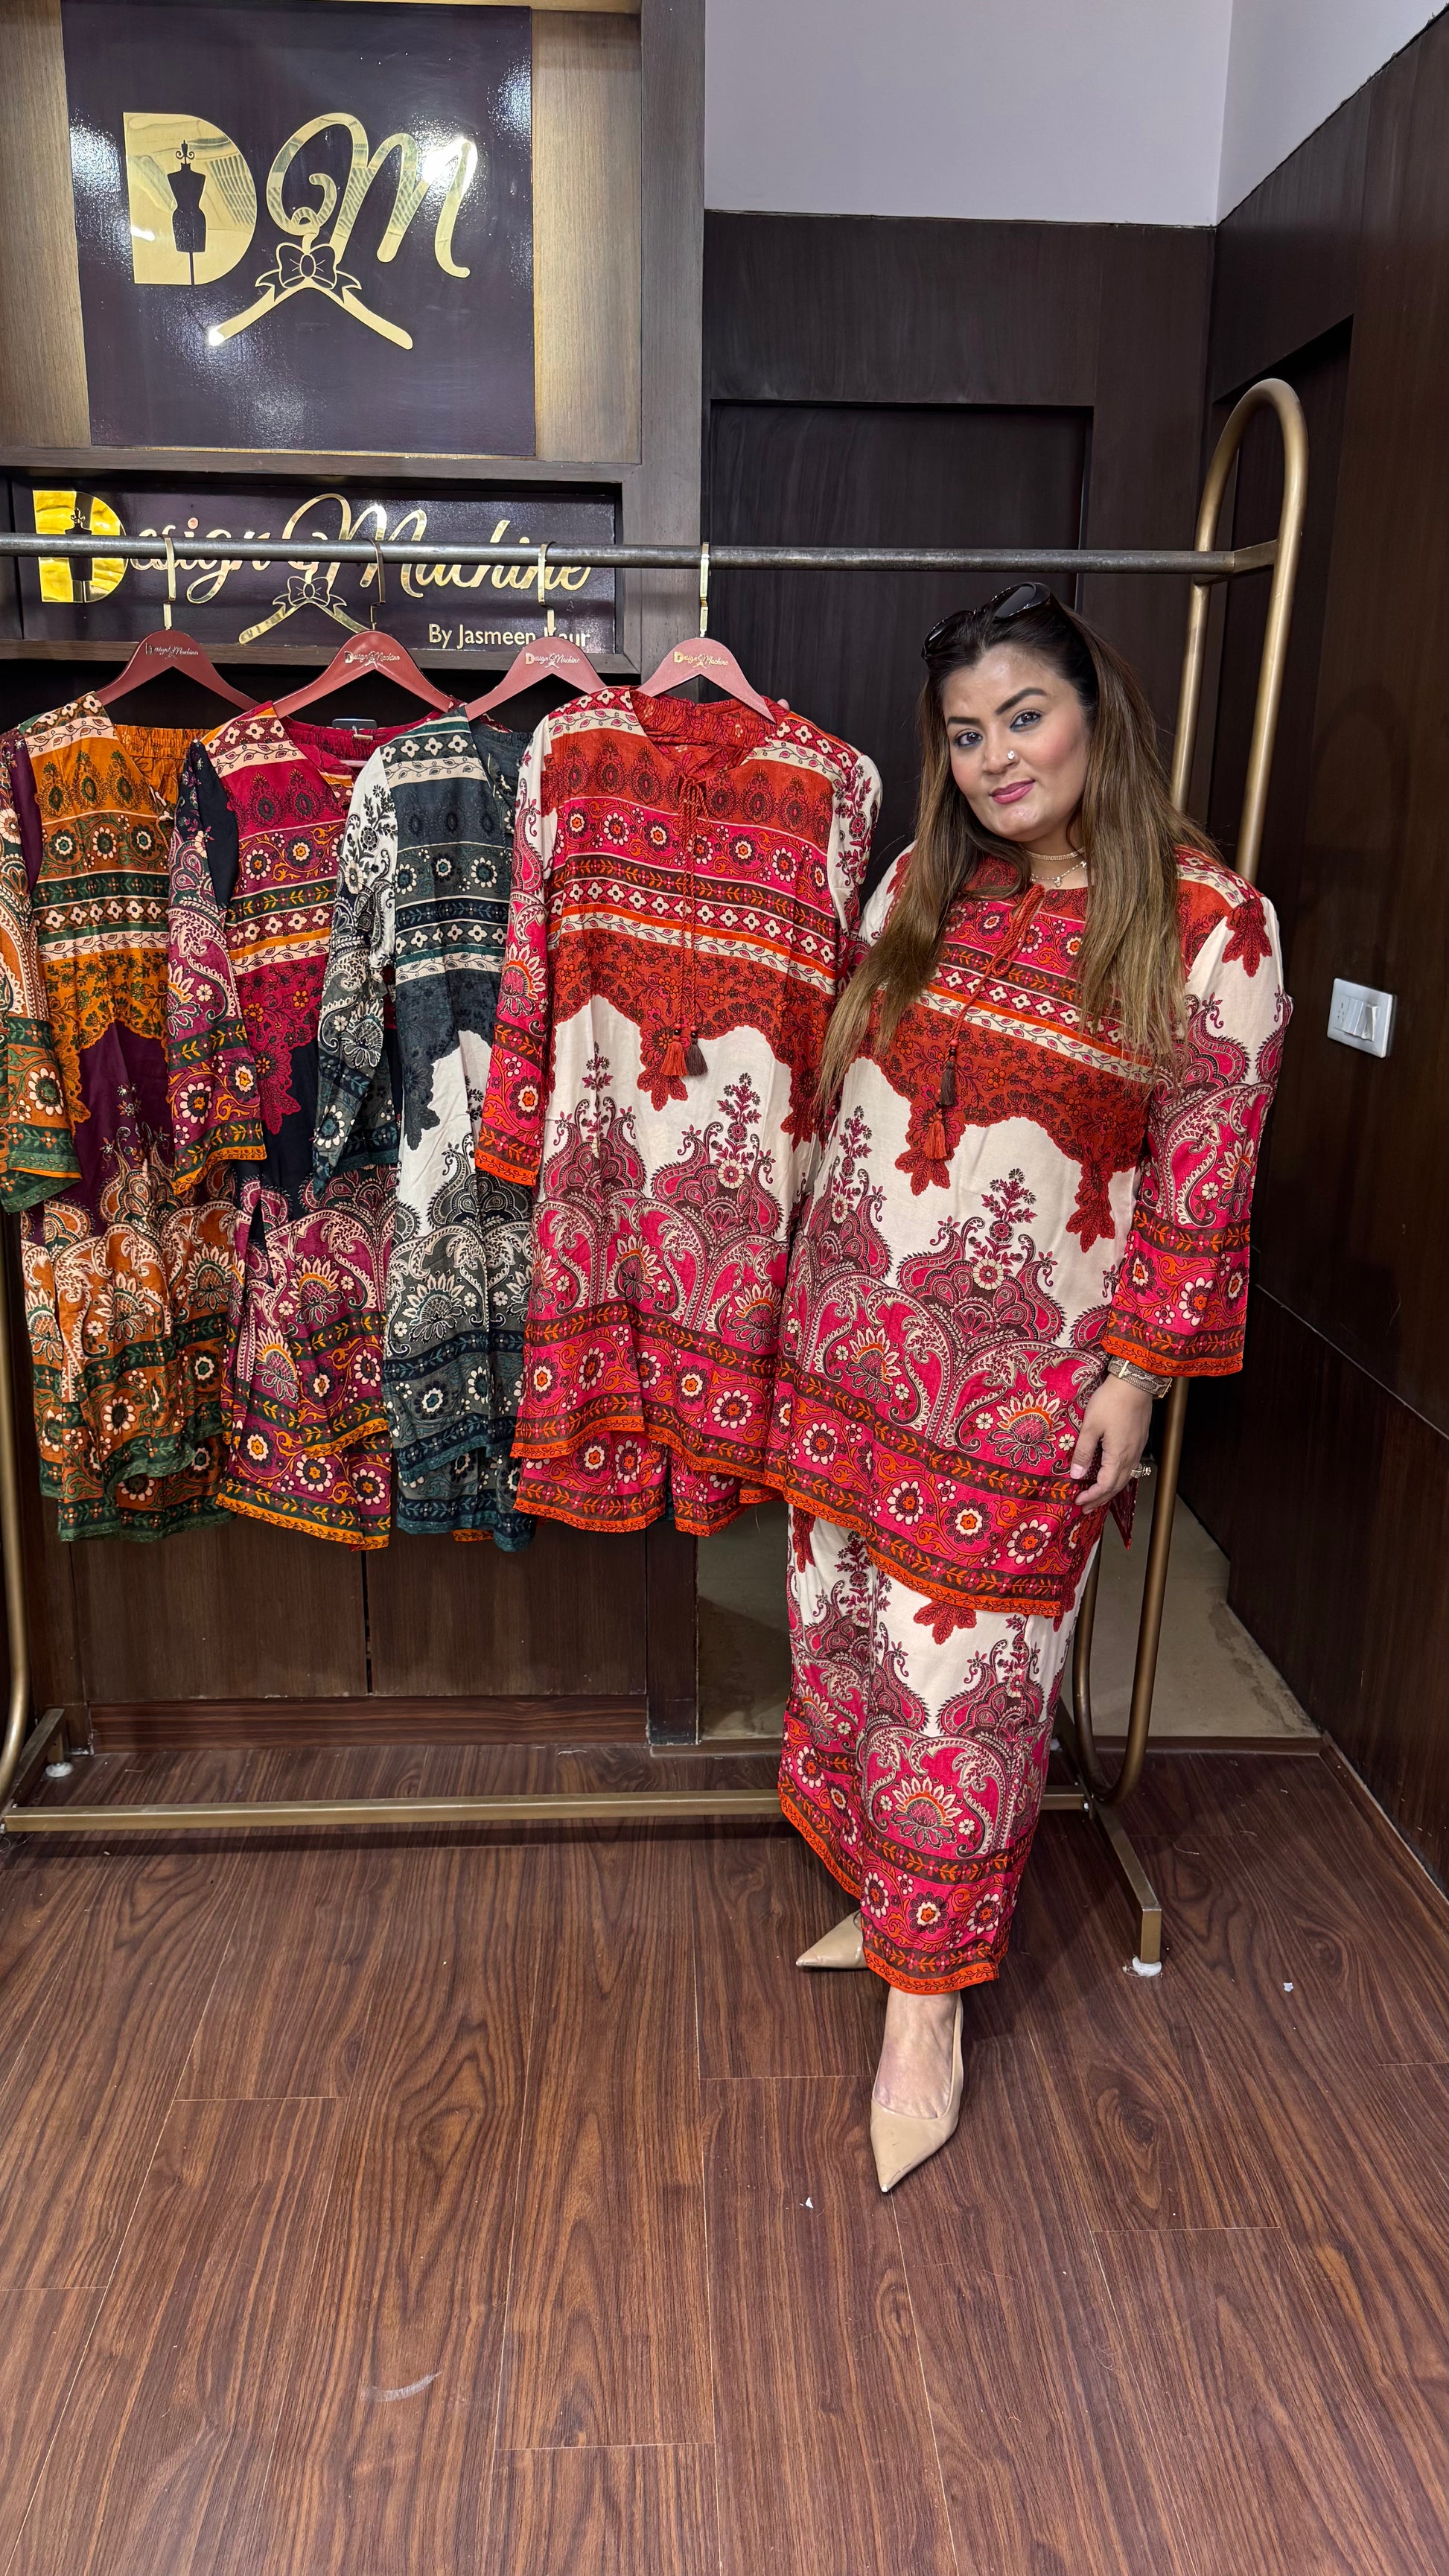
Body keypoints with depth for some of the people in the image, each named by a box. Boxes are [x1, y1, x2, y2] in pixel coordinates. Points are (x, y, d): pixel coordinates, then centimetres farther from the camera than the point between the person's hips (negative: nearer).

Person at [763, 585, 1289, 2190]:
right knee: (848, 1628, 15)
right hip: (853, 1341, 5)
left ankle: (926, 1999, 22)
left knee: (962, 1669, 3)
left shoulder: (1209, 925, -8)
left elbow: (1206, 1168, -8)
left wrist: (1137, 1368, -9)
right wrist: (808, 1281, 12)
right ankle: (879, 1891, 39)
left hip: (1023, 1382, -5)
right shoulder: (922, 890, 6)